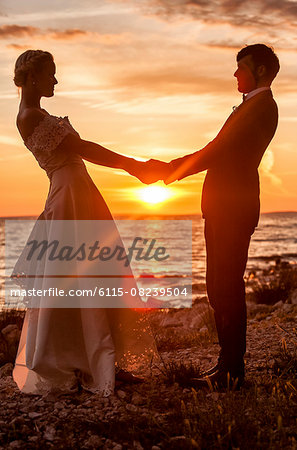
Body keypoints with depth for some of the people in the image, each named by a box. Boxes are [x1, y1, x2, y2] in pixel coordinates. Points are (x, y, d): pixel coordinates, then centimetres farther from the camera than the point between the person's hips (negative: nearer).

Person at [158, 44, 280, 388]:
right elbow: (218, 151, 21)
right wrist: (174, 166, 13)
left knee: (228, 288, -8)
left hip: (234, 208, -10)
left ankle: (231, 372, -1)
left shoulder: (261, 106, -8)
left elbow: (221, 151, -15)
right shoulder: (252, 106, 23)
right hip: (224, 208, 10)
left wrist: (174, 169, -8)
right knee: (219, 288, 12)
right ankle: (229, 363, 20)